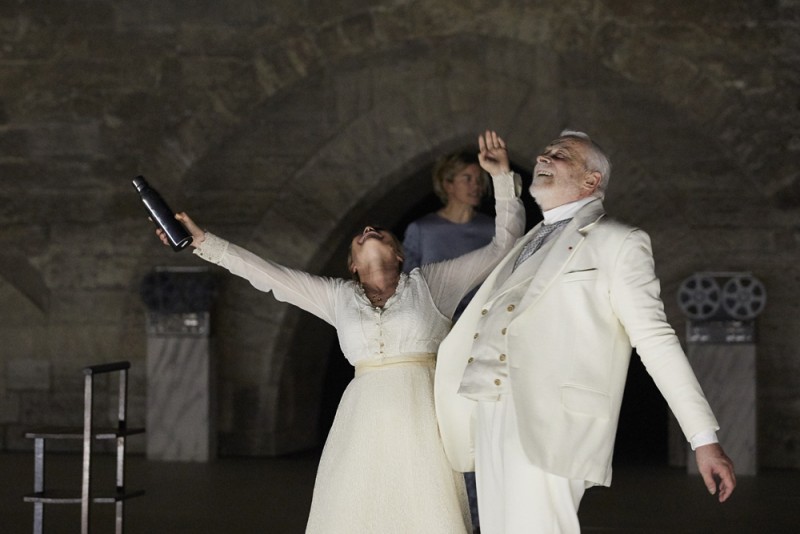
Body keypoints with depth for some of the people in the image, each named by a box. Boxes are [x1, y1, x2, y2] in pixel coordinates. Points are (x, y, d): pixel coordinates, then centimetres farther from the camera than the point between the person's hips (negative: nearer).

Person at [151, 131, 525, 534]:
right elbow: (266, 274, 15)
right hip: (364, 421, 2)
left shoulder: (430, 284, 10)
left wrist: (501, 177, 4)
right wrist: (202, 241, 12)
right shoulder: (339, 297, 15)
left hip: (421, 419, -2)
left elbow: (504, 245, 10)